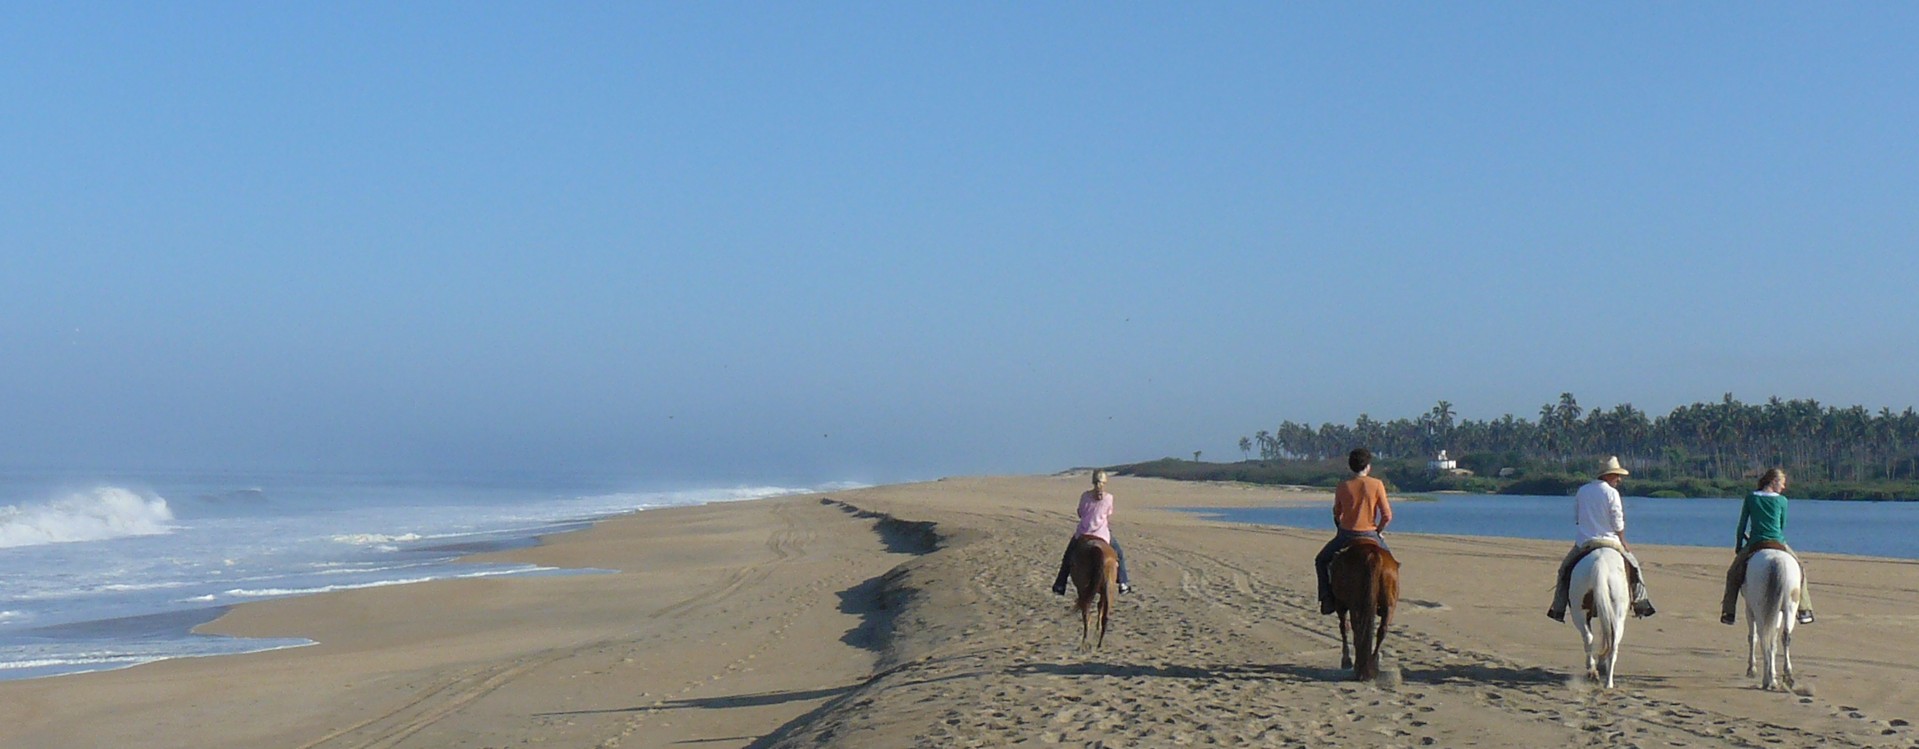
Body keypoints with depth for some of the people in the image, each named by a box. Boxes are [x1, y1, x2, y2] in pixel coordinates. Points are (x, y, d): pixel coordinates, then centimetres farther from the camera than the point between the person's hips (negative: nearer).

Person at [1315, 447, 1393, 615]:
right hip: (1370, 535, 0)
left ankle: (1326, 598, 9)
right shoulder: (1377, 484, -8)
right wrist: (1378, 531, 8)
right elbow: (1387, 516, -9)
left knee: (1321, 561, 22)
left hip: (1345, 535, 0)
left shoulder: (1342, 487, -4)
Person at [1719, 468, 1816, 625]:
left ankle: (1728, 613, 12)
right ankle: (1804, 611, 22)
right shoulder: (1782, 501, -1)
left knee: (1733, 574, 20)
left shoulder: (1750, 498, 1)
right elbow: (1782, 526, 9)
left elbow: (1741, 526, 4)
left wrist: (1738, 547, 16)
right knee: (1799, 568, 24)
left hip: (1753, 545, 0)